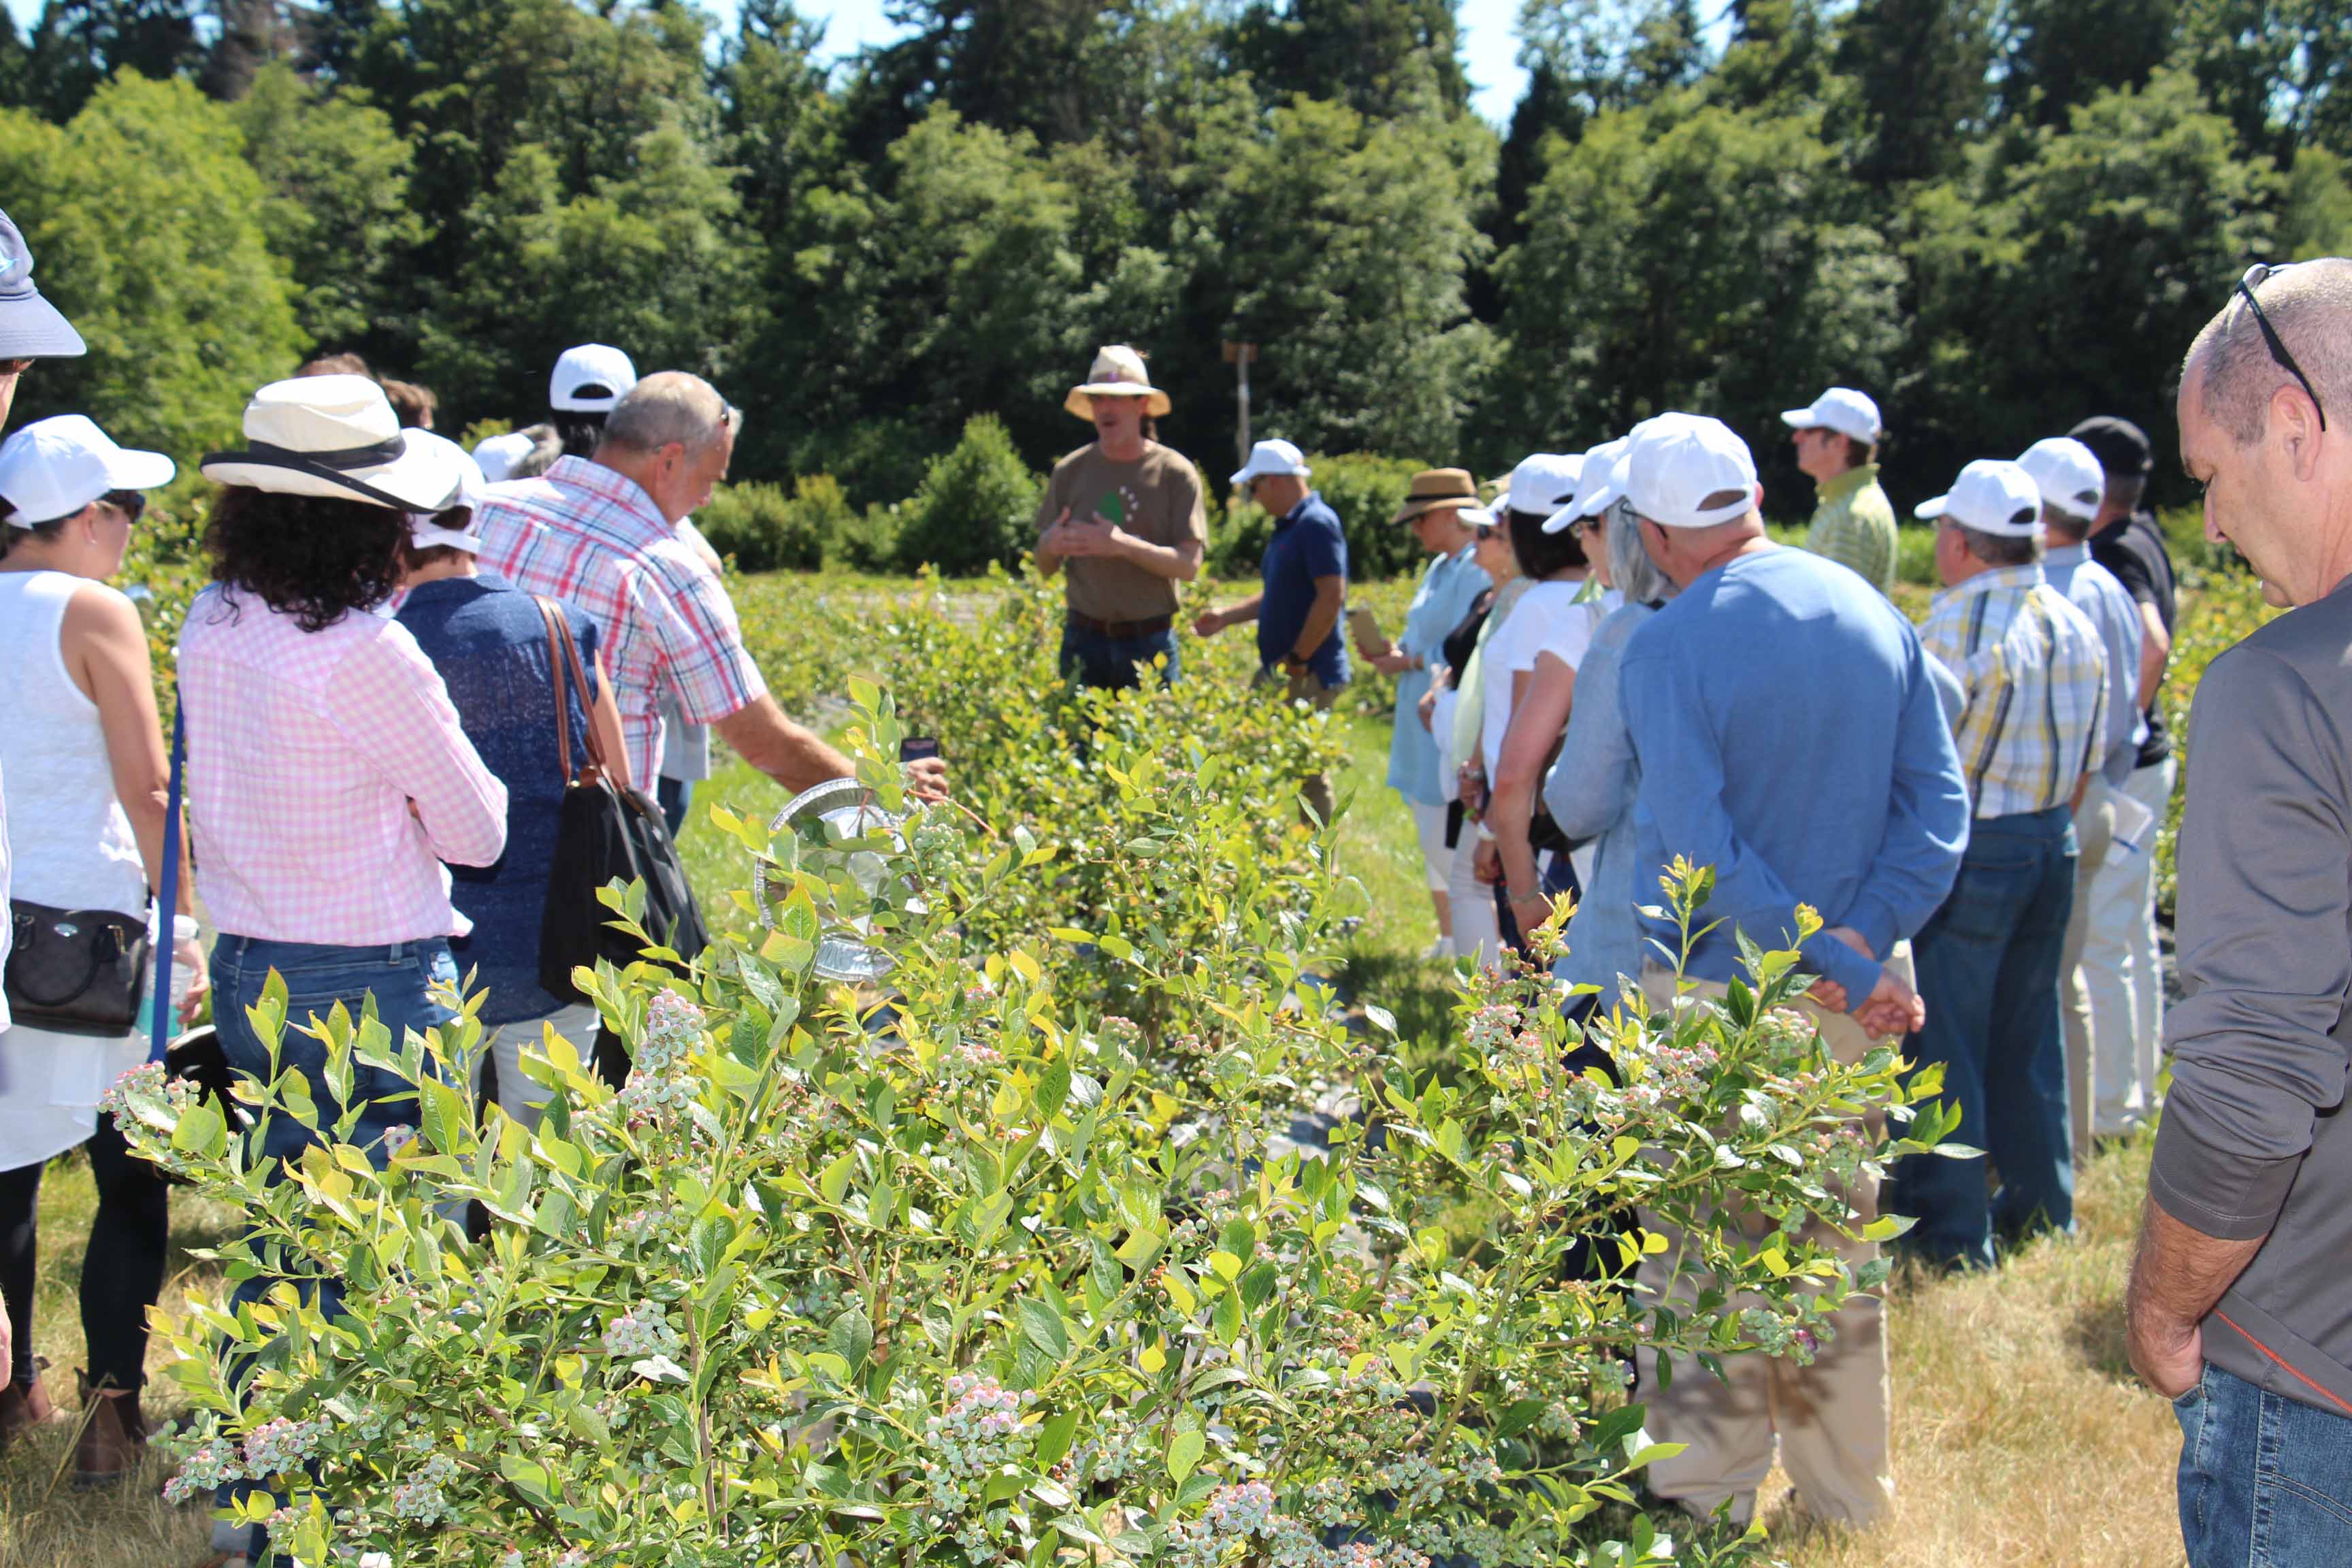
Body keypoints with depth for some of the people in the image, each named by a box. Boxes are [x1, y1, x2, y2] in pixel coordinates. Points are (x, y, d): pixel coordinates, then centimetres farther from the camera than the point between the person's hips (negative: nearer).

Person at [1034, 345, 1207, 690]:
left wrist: (1123, 545, -22)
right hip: (1084, 639, 2)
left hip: (1151, 643, -2)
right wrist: (1050, 545, -15)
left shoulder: (1175, 473, 0)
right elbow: (1045, 568, 9)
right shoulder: (1070, 471, 6)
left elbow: (1189, 565, -8)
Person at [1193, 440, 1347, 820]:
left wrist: (1298, 660, -19)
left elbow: (1332, 597, -22)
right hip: (1278, 674, 10)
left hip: (1309, 676, -10)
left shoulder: (1317, 524, -15)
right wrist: (1226, 617, 15)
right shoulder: (1285, 527, 15)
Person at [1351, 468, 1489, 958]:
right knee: (1433, 839, 16)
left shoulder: (1479, 571, -17)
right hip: (1424, 722, 10)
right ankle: (1449, 938, 27)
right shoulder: (1439, 568, 16)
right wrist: (1392, 649, 6)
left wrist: (1409, 662, -16)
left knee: (1446, 841, -9)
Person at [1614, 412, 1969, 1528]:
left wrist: (1839, 968, -15)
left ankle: (1706, 1505, 15)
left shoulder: (1667, 650, -15)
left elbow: (1703, 855, -20)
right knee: (1837, 1249, 17)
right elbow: (1939, 806, -1)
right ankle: (1846, 1499, 30)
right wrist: (1863, 943, -8)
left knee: (1701, 1265, 7)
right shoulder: (1874, 614, 1)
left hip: (1721, 1003, -5)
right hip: (1853, 1003, 6)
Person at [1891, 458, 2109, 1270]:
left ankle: (1953, 1231, 5)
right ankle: (2042, 1207, 27)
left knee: (1942, 1042, 1)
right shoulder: (2075, 625, 6)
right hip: (2052, 842, 8)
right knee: (2029, 1033, 18)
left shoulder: (1957, 626, -18)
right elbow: (2089, 755, 13)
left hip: (1967, 849, -7)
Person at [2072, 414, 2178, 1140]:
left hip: (2117, 774, -10)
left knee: (2100, 945, -2)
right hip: (2148, 762, 10)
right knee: (2134, 936, 19)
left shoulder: (2116, 557, -21)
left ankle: (2109, 1108, 7)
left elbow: (2152, 646, -37)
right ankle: (2138, 1087, 30)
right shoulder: (2143, 536, 8)